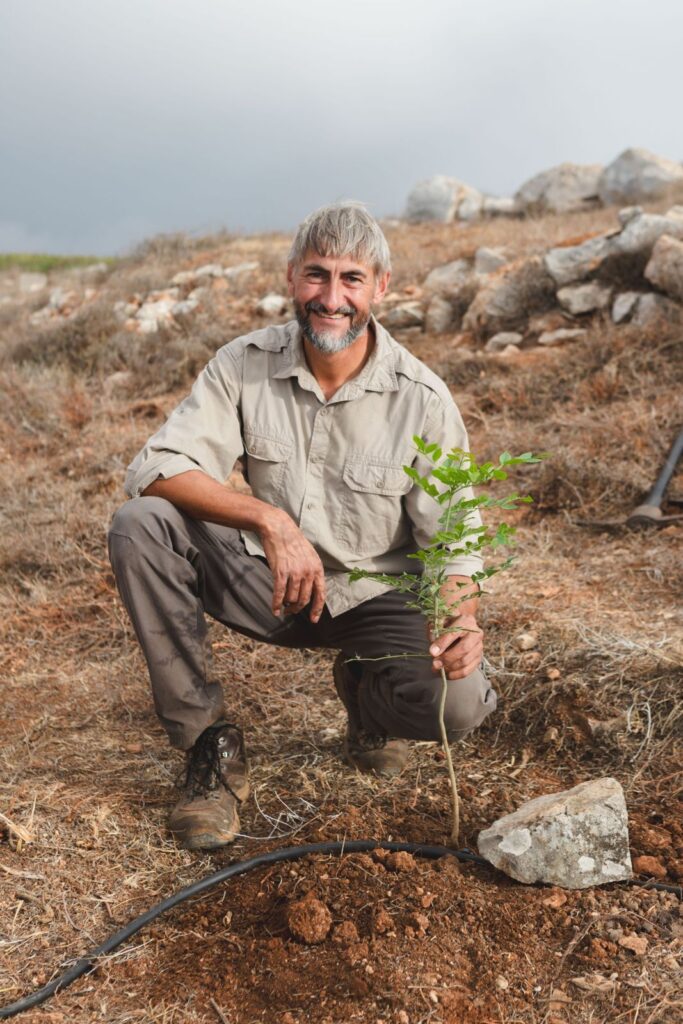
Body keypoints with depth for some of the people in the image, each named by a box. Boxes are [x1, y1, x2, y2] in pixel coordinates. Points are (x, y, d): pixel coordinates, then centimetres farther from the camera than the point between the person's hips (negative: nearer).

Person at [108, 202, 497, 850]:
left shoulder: (423, 399, -13)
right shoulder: (246, 365, -10)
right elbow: (153, 469, -19)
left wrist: (462, 620, -32)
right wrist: (268, 518, -33)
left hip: (374, 596, -1)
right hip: (265, 579, 2)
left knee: (457, 702, -28)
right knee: (138, 526, -23)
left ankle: (365, 688, 12)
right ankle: (211, 744, -10)